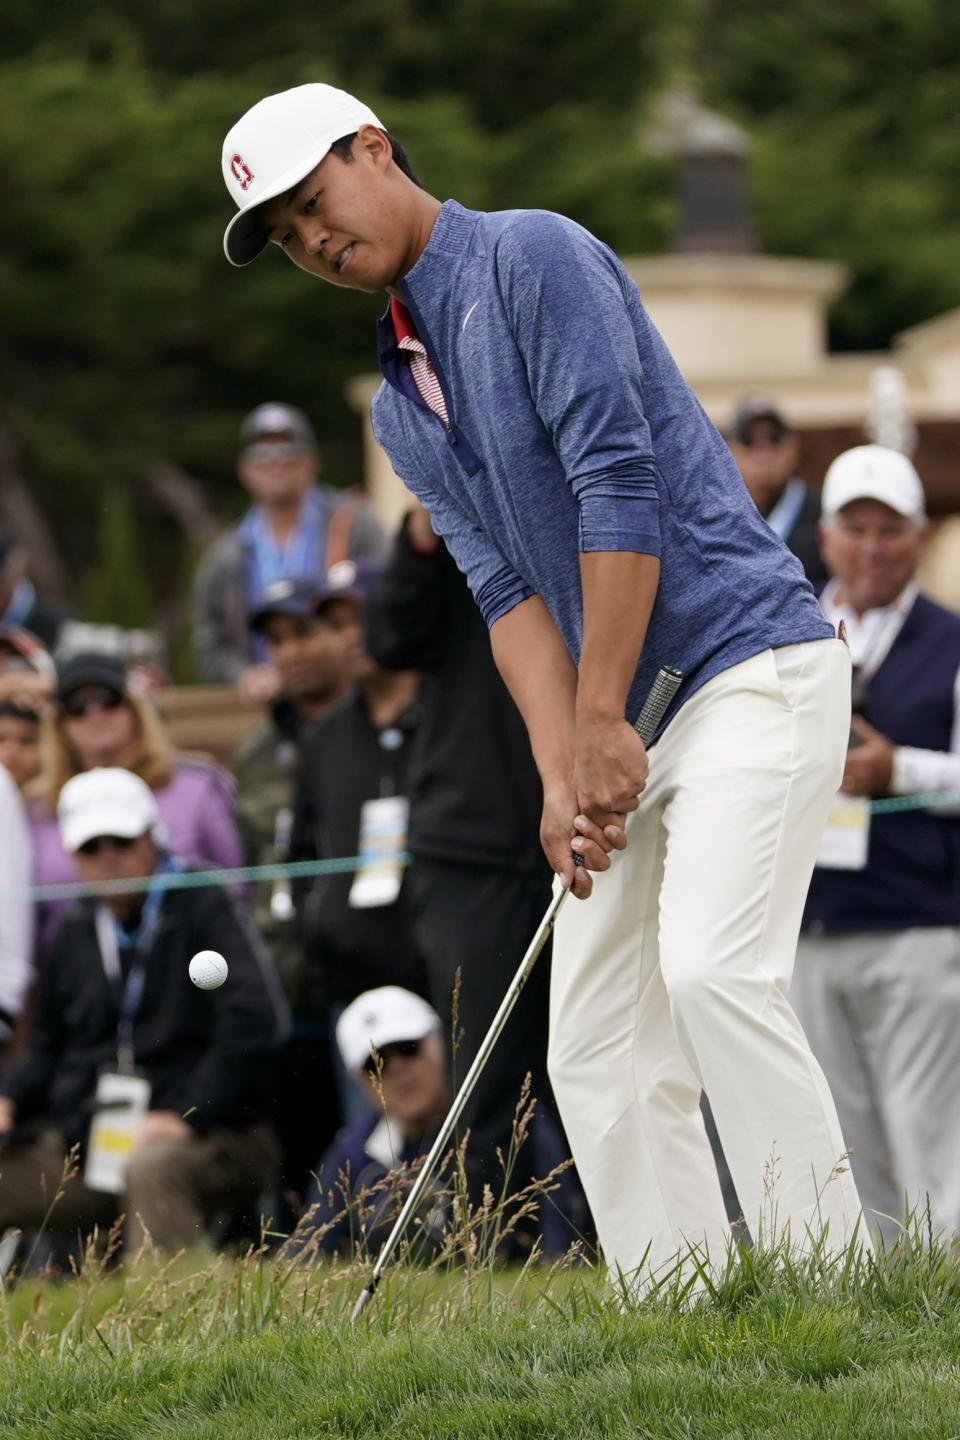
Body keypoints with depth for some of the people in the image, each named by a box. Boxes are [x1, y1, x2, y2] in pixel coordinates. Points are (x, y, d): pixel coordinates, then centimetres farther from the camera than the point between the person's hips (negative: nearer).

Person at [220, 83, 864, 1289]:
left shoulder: (533, 257, -7)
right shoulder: (402, 407, 17)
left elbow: (617, 483, -16)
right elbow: (509, 589, 7)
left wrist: (602, 724, -18)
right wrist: (561, 776, -8)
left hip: (750, 659, -9)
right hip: (627, 727, 9)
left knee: (712, 969, -23)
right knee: (598, 1043, 1)